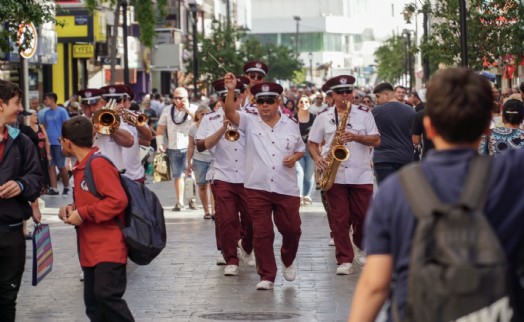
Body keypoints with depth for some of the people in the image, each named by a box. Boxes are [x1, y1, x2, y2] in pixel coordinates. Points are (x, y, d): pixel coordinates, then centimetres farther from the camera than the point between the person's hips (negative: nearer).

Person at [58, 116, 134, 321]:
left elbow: (118, 200, -23)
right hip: (91, 249, 10)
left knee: (106, 294, -22)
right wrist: (73, 209, 7)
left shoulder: (98, 164, -14)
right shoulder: (81, 166, 16)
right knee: (93, 303, 7)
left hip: (108, 247, -10)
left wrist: (83, 214, -18)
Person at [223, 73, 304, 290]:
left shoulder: (291, 125, 7)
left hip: (287, 189, 2)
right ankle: (267, 276, 9)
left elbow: (301, 149, 19)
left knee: (292, 229, 8)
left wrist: (295, 157, -4)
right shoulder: (250, 121, 0)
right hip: (257, 188, -1)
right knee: (262, 233, 0)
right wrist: (231, 90, -32)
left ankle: (288, 261, 38)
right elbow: (230, 113, -17)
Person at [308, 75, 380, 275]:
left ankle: (361, 248, 32)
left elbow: (376, 140, 0)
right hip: (334, 176, 0)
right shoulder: (323, 117, 7)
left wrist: (355, 137, -16)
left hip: (361, 175, 0)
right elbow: (312, 143, 11)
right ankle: (344, 260, 3)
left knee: (363, 217, 6)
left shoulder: (364, 114, 5)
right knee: (339, 219, -2)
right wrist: (317, 158, -9)